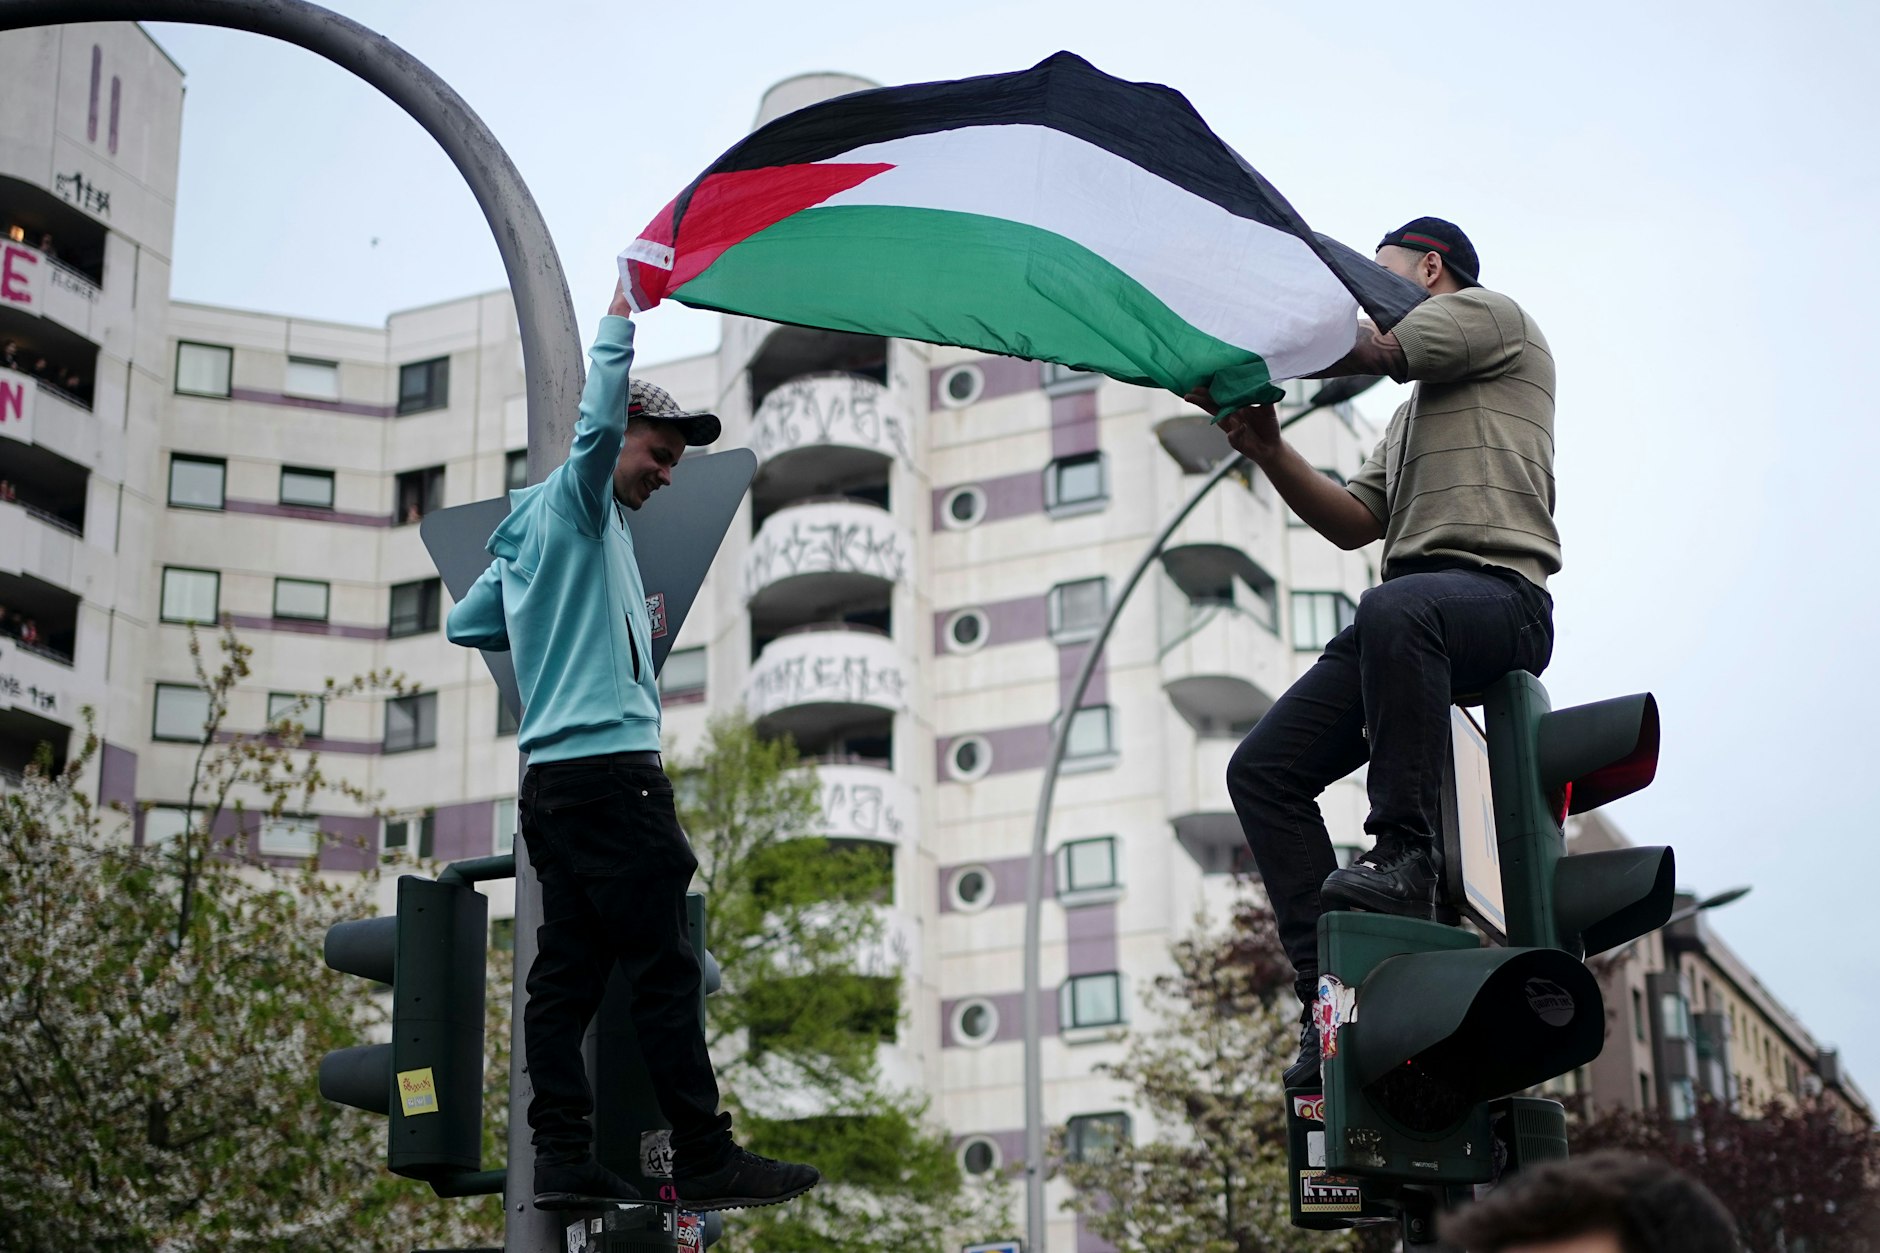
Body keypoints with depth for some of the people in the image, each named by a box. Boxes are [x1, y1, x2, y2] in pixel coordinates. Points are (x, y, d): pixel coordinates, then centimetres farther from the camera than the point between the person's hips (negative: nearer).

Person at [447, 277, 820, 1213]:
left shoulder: (527, 531, 23)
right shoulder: (578, 500, -3)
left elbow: (463, 625, 29)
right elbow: (597, 423, -23)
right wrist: (619, 321, -16)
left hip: (552, 775, 10)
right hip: (610, 766, -10)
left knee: (567, 969, 5)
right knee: (664, 968, -9)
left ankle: (562, 1159, 3)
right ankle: (704, 1160, -9)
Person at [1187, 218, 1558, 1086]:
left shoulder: (1488, 314, 13)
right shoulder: (1410, 413, 37)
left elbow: (1363, 351, -3)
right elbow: (1354, 522, 23)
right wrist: (1269, 451, 9)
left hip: (1498, 590, -9)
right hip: (1410, 611, 9)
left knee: (1395, 609, -43)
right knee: (1262, 769, -7)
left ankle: (1406, 854, -35)